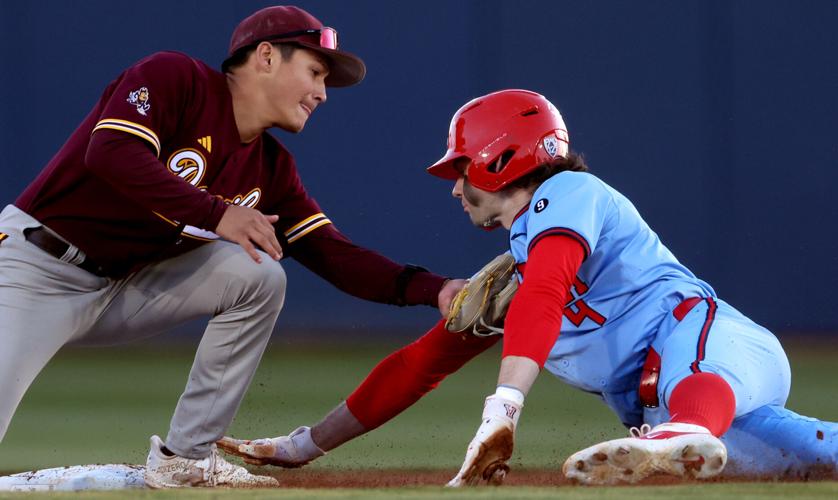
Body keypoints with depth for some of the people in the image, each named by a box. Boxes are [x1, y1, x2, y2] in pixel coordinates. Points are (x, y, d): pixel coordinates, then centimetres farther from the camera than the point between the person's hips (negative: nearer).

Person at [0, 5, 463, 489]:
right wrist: (215, 213, -31)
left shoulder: (271, 169, 7)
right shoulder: (174, 78, -12)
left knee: (258, 276, -12)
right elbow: (112, 153, -28)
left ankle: (185, 457, -5)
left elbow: (336, 256, 3)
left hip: (124, 290, 7)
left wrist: (433, 289, -11)